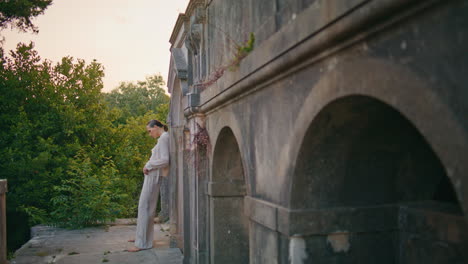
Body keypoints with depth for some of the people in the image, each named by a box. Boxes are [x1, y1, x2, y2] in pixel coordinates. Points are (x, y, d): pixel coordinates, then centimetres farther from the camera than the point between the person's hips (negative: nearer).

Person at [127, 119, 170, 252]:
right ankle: (142, 236, 26)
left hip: (154, 175, -10)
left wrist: (148, 165, -11)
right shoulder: (163, 138, 16)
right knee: (145, 206, 16)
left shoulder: (164, 137, -12)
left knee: (145, 207, -7)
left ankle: (142, 243, -3)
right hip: (152, 175, 10)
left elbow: (165, 160, -21)